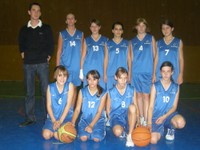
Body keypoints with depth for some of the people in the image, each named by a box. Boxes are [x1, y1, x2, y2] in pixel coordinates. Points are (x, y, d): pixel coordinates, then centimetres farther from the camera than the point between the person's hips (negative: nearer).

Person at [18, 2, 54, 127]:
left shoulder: (46, 28, 5)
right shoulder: (24, 29, 10)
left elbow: (51, 44, 7)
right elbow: (21, 44, 20)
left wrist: (48, 56, -1)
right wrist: (23, 53, 6)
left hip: (42, 64, -2)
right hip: (28, 64, 2)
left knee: (46, 91, -2)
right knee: (29, 92, 6)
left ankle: (48, 117, 5)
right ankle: (30, 118, 14)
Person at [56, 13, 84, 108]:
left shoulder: (80, 34, 8)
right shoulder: (62, 34, 5)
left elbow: (82, 51, 9)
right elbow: (59, 51, 5)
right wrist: (57, 67, 0)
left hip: (76, 66, 1)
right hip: (64, 66, -1)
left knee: (74, 88, 7)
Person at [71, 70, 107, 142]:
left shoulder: (103, 93, -4)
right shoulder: (82, 91, 2)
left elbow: (99, 112, -7)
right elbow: (77, 109, 0)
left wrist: (91, 125, -18)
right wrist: (72, 123, -14)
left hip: (98, 119, -1)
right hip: (85, 118, 1)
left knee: (96, 138, -25)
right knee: (83, 138, -24)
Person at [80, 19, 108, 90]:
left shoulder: (105, 40, 8)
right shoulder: (87, 40, 10)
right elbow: (83, 56, 10)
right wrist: (81, 71, 4)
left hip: (101, 70, 0)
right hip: (88, 70, 0)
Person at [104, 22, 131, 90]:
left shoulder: (126, 43, 9)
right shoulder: (108, 43, 9)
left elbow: (129, 58, 9)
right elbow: (106, 59, 9)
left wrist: (129, 73, 3)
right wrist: (105, 74, 4)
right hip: (111, 74, 0)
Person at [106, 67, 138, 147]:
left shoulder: (131, 90, -1)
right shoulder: (111, 92, -4)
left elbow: (135, 107, 0)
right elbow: (108, 109, 5)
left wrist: (137, 120, -10)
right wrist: (112, 121, -3)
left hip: (128, 118, 1)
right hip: (116, 117, -1)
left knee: (132, 107, -33)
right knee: (117, 132, -34)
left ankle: (129, 136, -20)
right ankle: (122, 131, 8)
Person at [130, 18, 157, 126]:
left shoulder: (151, 38, 5)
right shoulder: (133, 41, 10)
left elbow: (154, 56, 4)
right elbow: (131, 58, 13)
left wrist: (154, 72, -1)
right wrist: (129, 73, 9)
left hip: (147, 71, -2)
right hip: (136, 72, 2)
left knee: (146, 95, -5)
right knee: (138, 95, 8)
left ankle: (145, 121, -3)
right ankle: (141, 118, 19)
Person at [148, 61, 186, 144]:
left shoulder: (176, 87, 2)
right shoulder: (155, 86, -4)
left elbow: (174, 106, 1)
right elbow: (151, 106, -4)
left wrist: (164, 117, -15)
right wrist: (149, 123, -15)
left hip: (169, 114, 1)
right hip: (156, 116, -1)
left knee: (181, 123, -34)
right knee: (153, 140, -22)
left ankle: (171, 129, 4)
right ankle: (161, 129, 14)